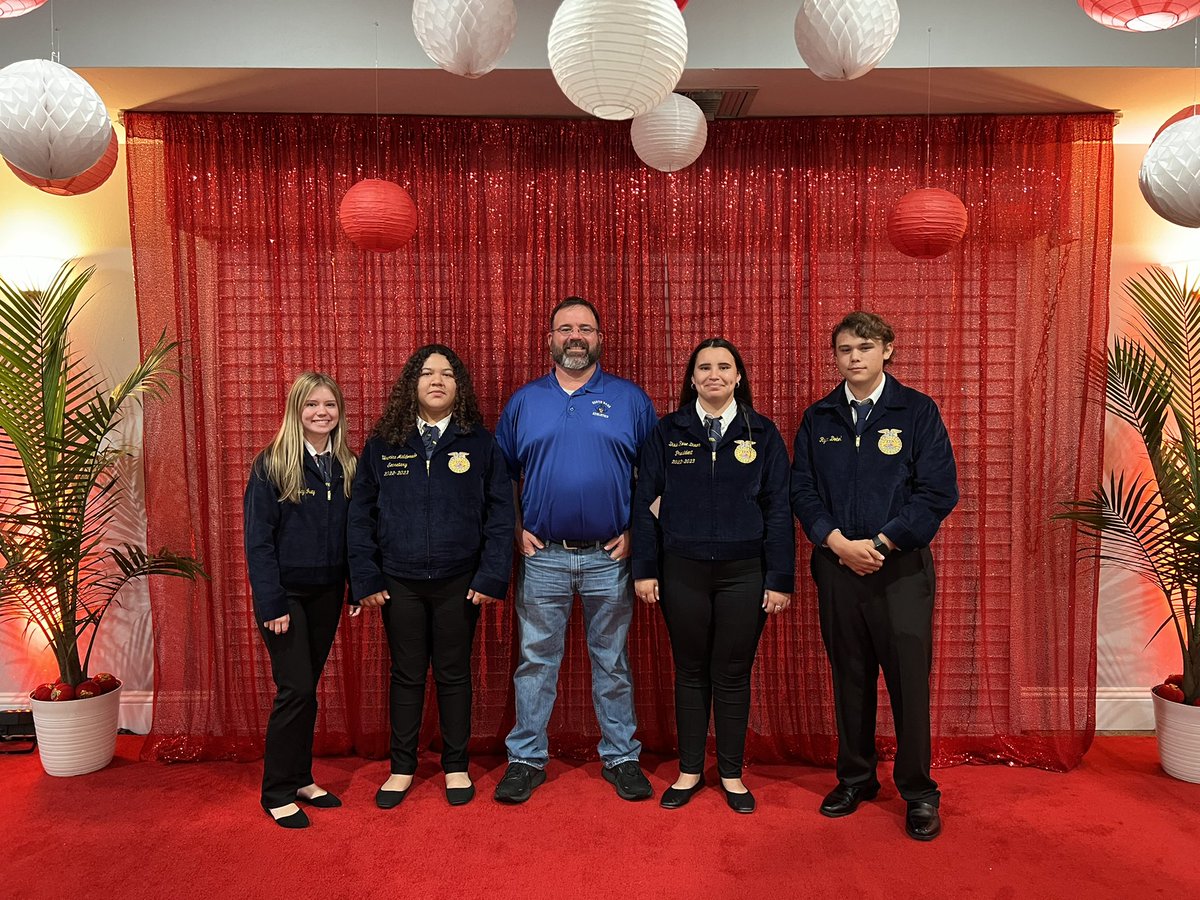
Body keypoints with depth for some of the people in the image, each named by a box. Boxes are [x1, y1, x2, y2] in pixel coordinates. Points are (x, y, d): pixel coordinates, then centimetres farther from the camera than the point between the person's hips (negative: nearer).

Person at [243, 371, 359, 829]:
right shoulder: (272, 464, -10)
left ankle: (300, 778, 27)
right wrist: (270, 602, -17)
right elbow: (258, 539, -13)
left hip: (327, 593, 5)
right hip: (286, 592, -5)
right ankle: (277, 792, 12)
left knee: (306, 688, 13)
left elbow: (351, 531, 8)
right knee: (296, 689, -4)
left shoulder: (344, 465, 5)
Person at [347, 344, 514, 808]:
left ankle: (456, 767, 28)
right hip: (399, 583, 1)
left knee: (454, 675, 11)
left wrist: (492, 576, -10)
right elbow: (361, 515, 3)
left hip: (459, 582, -1)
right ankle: (402, 768, 29)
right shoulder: (382, 445, 2)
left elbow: (500, 514, -3)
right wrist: (365, 578, -3)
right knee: (406, 676, 12)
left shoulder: (480, 444, -1)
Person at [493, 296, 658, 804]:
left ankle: (621, 758, 25)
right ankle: (526, 759, 23)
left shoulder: (631, 400, 2)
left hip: (609, 557, -1)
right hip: (543, 556, 1)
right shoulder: (524, 401, 6)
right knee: (535, 661, 9)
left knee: (612, 664, 11)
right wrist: (518, 530, 1)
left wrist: (635, 532, -4)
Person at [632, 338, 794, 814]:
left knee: (733, 675, 9)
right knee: (690, 672, 12)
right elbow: (645, 501, 3)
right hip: (683, 572, 1)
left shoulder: (762, 433, 2)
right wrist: (644, 569, -2)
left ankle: (731, 774, 26)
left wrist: (780, 578, -4)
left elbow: (778, 508, 0)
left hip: (743, 572, 0)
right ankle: (689, 771, 27)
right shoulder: (667, 432, 3)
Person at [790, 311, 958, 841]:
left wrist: (879, 544, -13)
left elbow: (938, 492, -6)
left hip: (902, 566, -3)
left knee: (910, 678, 1)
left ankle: (919, 793, 17)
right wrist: (837, 542, -10)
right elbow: (802, 490, 6)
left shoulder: (917, 412, -1)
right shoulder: (818, 418, 8)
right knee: (849, 677, 12)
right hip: (836, 565, 3)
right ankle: (855, 778, 28)